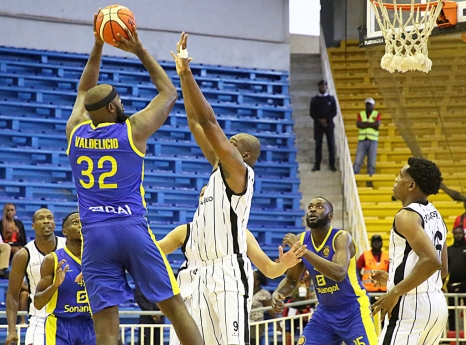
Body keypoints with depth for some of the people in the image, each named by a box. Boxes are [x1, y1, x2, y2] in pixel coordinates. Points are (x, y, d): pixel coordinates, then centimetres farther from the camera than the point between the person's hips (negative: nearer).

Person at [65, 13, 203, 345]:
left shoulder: (75, 132, 10)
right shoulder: (133, 130, 1)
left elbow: (84, 92, 30)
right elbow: (169, 93, 14)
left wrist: (98, 46, 29)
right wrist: (140, 50, 16)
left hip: (95, 234, 3)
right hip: (132, 228, -2)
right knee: (175, 306, 3)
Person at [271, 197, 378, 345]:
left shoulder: (341, 237, -20)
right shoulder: (301, 240, -2)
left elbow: (339, 273, -38)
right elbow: (291, 280, 9)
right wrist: (277, 293, -14)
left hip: (353, 311, -6)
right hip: (324, 312, 6)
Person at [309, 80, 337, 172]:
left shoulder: (331, 99, 7)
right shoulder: (314, 99, 7)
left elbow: (334, 112, 2)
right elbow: (312, 113, 3)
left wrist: (326, 120, -11)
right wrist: (319, 120, -12)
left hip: (329, 124, 0)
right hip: (318, 124, 0)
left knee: (331, 144, -2)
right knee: (318, 145, -1)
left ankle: (332, 164, 2)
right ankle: (317, 165, 1)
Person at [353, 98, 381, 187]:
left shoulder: (377, 114, 8)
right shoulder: (361, 114, 11)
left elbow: (377, 124, -9)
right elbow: (358, 124, -6)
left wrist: (365, 123, -5)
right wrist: (371, 125, -8)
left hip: (373, 140, 0)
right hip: (362, 140, 0)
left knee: (372, 162, 0)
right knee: (357, 161, -8)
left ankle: (369, 181, 5)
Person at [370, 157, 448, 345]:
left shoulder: (407, 216, -14)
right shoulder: (435, 216, 15)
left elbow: (431, 261, -27)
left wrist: (395, 292, -22)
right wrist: (393, 279, 26)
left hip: (411, 307, -10)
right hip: (436, 303, 10)